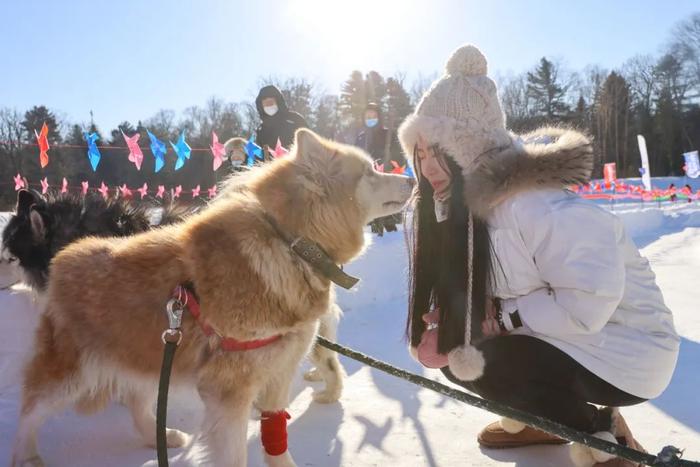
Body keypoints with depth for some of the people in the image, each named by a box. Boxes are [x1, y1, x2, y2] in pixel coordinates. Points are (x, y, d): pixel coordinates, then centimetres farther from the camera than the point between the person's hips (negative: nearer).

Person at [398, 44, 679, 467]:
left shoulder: (536, 203, -29)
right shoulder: (471, 198, -2)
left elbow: (588, 304, -30)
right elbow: (477, 286, 5)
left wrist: (501, 316, -22)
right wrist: (446, 323, -14)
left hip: (622, 348, -8)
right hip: (553, 335, 8)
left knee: (468, 363, -23)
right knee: (453, 344, -3)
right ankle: (538, 418, 16)